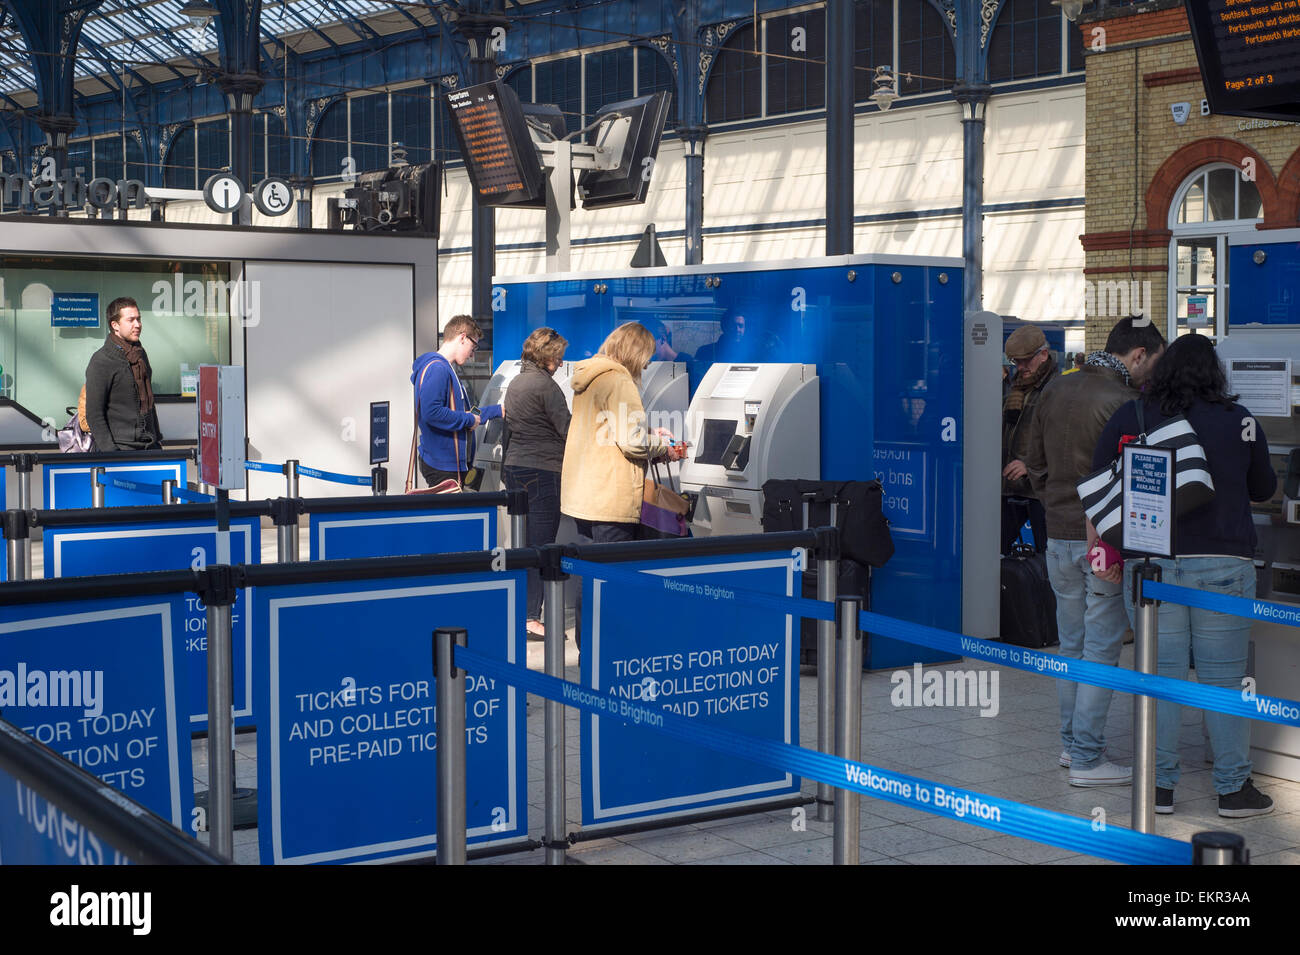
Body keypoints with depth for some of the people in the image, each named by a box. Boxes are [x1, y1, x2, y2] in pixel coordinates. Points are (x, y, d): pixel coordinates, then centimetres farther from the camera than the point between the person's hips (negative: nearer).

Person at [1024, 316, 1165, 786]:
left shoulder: (1054, 390, 8)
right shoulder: (1122, 403, -16)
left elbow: (1034, 462, 15)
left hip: (1058, 536, 7)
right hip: (1103, 541, -7)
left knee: (1071, 645, 17)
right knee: (1101, 650, 0)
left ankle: (1071, 743, 26)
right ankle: (1087, 759, 3)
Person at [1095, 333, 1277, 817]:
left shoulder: (1129, 417, 2)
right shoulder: (1239, 420, 0)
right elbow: (1264, 488, 12)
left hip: (1151, 563, 1)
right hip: (1222, 563, -1)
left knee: (1160, 676, 7)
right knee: (1224, 679, 6)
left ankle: (1159, 786, 12)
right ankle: (1233, 787, 12)